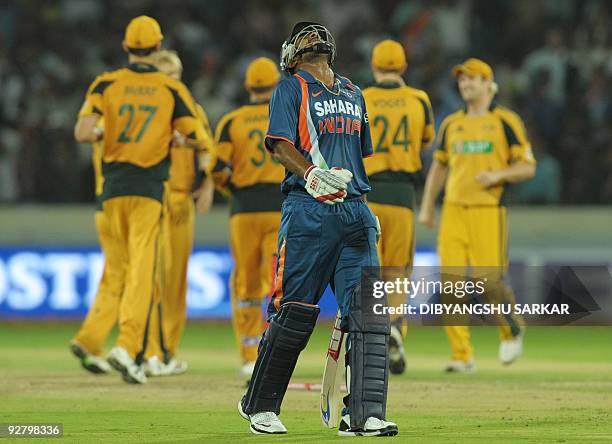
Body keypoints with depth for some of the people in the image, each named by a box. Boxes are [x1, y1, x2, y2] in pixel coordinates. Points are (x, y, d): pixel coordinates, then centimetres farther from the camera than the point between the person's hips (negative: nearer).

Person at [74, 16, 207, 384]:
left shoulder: (107, 84, 1)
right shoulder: (172, 89, -1)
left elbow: (82, 133, -10)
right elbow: (200, 140, -3)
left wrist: (101, 133, 12)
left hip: (113, 189, 3)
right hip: (149, 188, -3)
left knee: (133, 268, 17)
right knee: (143, 270, -8)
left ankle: (137, 353, 18)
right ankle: (128, 347, -25)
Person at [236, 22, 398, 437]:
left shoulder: (353, 93, 23)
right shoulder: (291, 89, 5)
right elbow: (281, 145, -8)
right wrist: (311, 174, -24)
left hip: (354, 211, 6)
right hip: (308, 211, -6)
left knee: (369, 312, -7)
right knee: (295, 312, -4)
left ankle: (363, 415, -10)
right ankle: (259, 406, 13)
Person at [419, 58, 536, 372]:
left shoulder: (505, 121, 2)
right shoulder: (451, 124, 15)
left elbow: (528, 167, 1)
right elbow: (438, 166, 24)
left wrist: (498, 174, -16)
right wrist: (427, 206, 16)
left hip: (488, 210, -4)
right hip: (453, 211, 4)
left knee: (488, 279, -12)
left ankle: (512, 331, 18)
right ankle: (461, 355, -2)